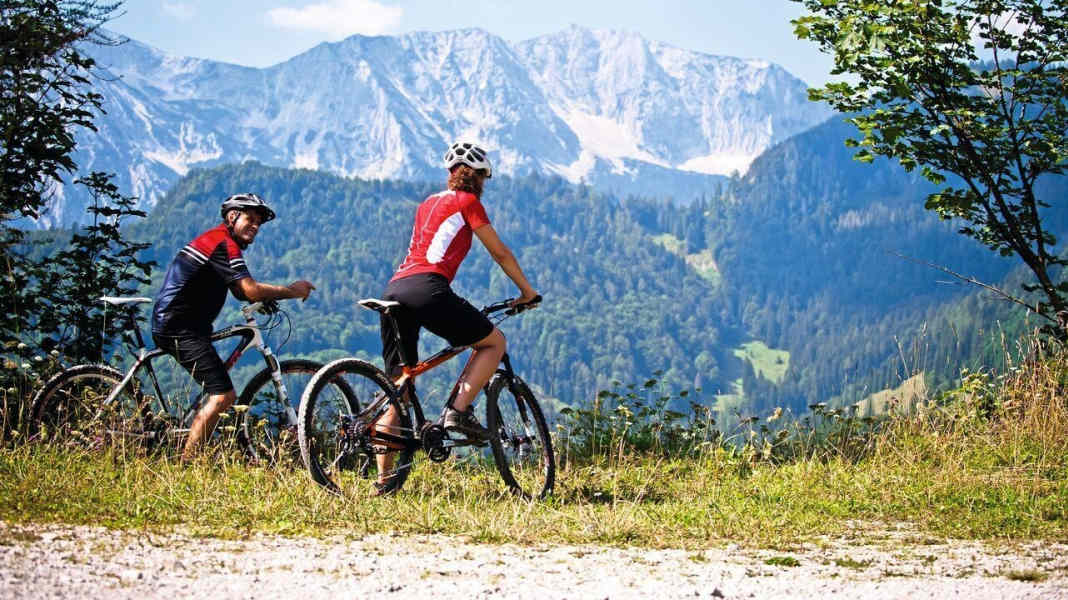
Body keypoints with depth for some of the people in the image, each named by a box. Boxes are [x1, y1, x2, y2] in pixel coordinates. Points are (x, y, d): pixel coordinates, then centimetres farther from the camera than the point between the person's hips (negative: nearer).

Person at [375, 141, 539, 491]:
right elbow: (500, 253, 11)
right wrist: (527, 291, 23)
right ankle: (459, 411, -6)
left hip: (395, 289, 7)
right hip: (427, 289, -7)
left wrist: (450, 308, 45)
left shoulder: (428, 204, 31)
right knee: (494, 342, 12)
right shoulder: (467, 202, 10)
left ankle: (384, 478, 3)